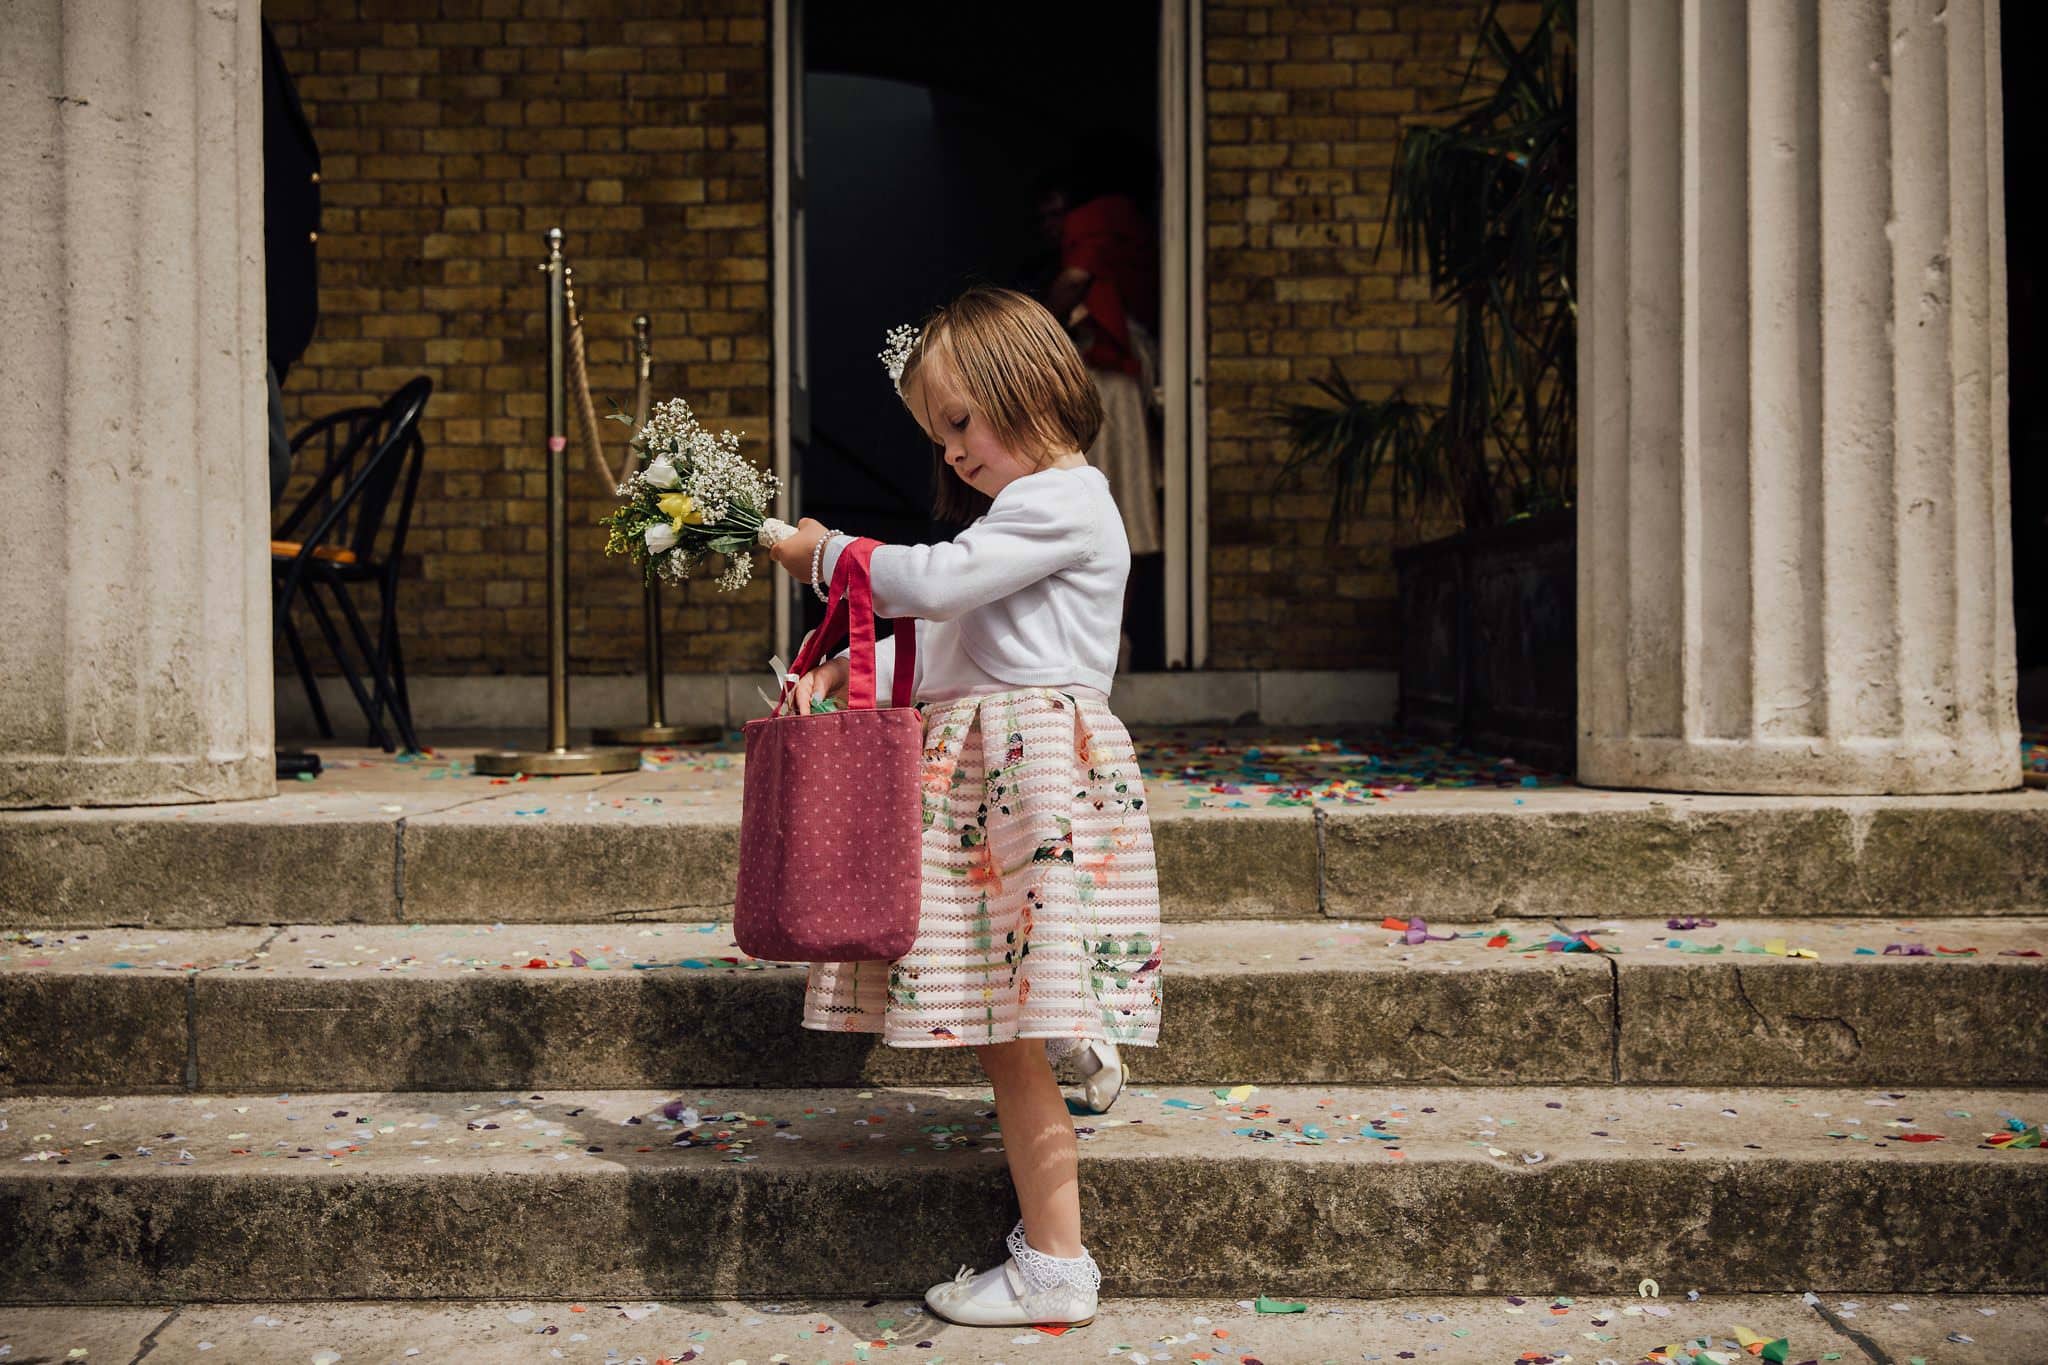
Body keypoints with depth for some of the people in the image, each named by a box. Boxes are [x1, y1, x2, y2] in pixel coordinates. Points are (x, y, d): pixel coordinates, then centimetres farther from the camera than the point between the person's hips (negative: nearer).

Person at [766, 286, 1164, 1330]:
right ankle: (1048, 1235, 19)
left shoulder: (1062, 502, -7)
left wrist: (827, 555, -2)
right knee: (998, 1026, 9)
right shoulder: (1024, 511, 26)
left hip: (1036, 777, -10)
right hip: (986, 774, 10)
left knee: (1005, 1027, -7)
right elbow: (940, 643, 22)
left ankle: (1056, 1267, 1)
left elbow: (936, 581, -17)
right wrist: (847, 671, 8)